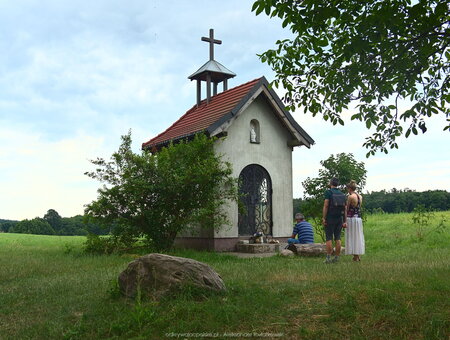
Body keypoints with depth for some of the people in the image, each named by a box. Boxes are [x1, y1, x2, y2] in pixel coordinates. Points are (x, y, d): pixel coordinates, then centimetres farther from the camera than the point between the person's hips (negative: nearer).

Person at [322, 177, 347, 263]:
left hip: (330, 218, -5)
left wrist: (323, 218, -12)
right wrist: (345, 221, 9)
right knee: (337, 238, 8)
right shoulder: (342, 194, 10)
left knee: (329, 238, -2)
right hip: (339, 219, 5)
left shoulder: (328, 192, -6)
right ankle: (337, 257, 9)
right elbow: (345, 209, 7)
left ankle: (328, 258, -5)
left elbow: (326, 206, -14)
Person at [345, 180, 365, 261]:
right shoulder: (360, 196, 7)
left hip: (351, 218, -7)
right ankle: (358, 256, 17)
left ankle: (355, 256, 2)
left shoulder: (350, 197, -14)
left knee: (352, 237, 0)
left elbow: (347, 209, -8)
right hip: (359, 218, 7)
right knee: (358, 237, 13)